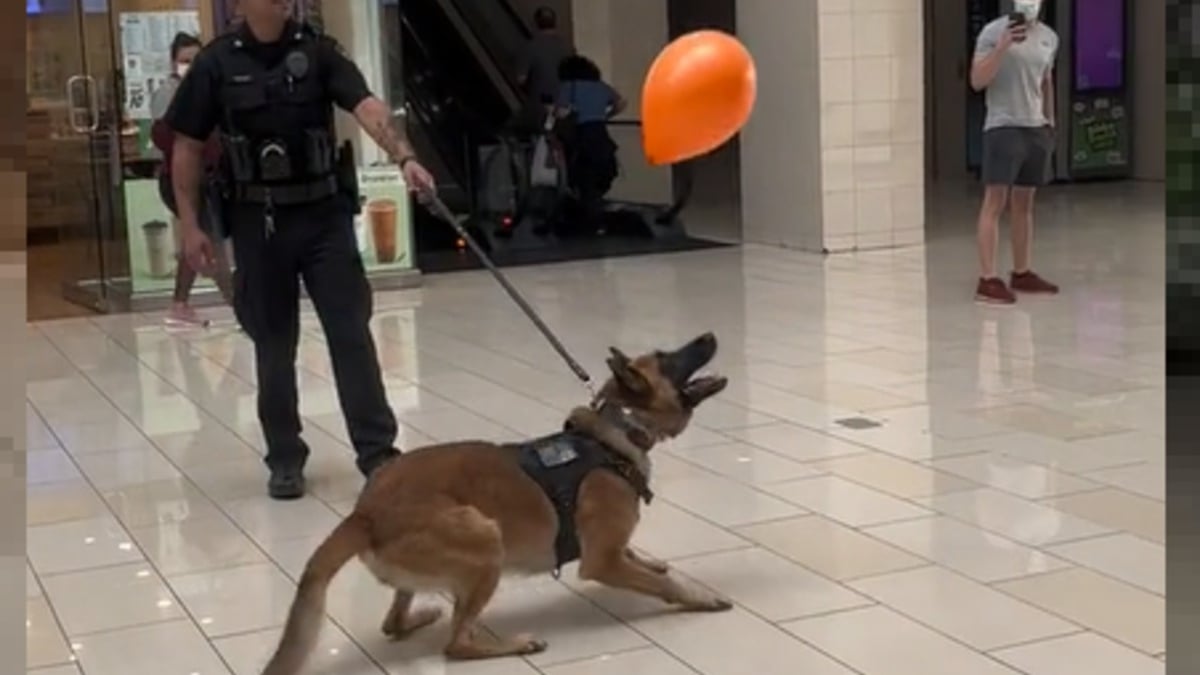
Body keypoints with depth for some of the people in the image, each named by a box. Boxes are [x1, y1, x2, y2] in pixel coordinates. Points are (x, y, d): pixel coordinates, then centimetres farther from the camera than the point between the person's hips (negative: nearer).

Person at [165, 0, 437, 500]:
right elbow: (187, 147, 3)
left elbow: (369, 108, -16)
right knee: (274, 344, 8)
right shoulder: (217, 63, -2)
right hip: (258, 221, 0)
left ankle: (377, 450, 6)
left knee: (351, 333, -1)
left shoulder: (319, 52, -1)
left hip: (324, 213, 0)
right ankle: (285, 458, 20)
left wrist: (404, 158, -33)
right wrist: (190, 226, -1)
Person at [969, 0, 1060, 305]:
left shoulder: (1049, 37, 11)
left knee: (1024, 204, 11)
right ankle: (987, 280, -10)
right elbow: (977, 82, -14)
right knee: (995, 203, -9)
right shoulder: (993, 32, -7)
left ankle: (1022, 273, 18)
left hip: (1035, 128, 6)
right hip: (1003, 128, -6)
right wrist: (1003, 46, -22)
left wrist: (1049, 121, 18)